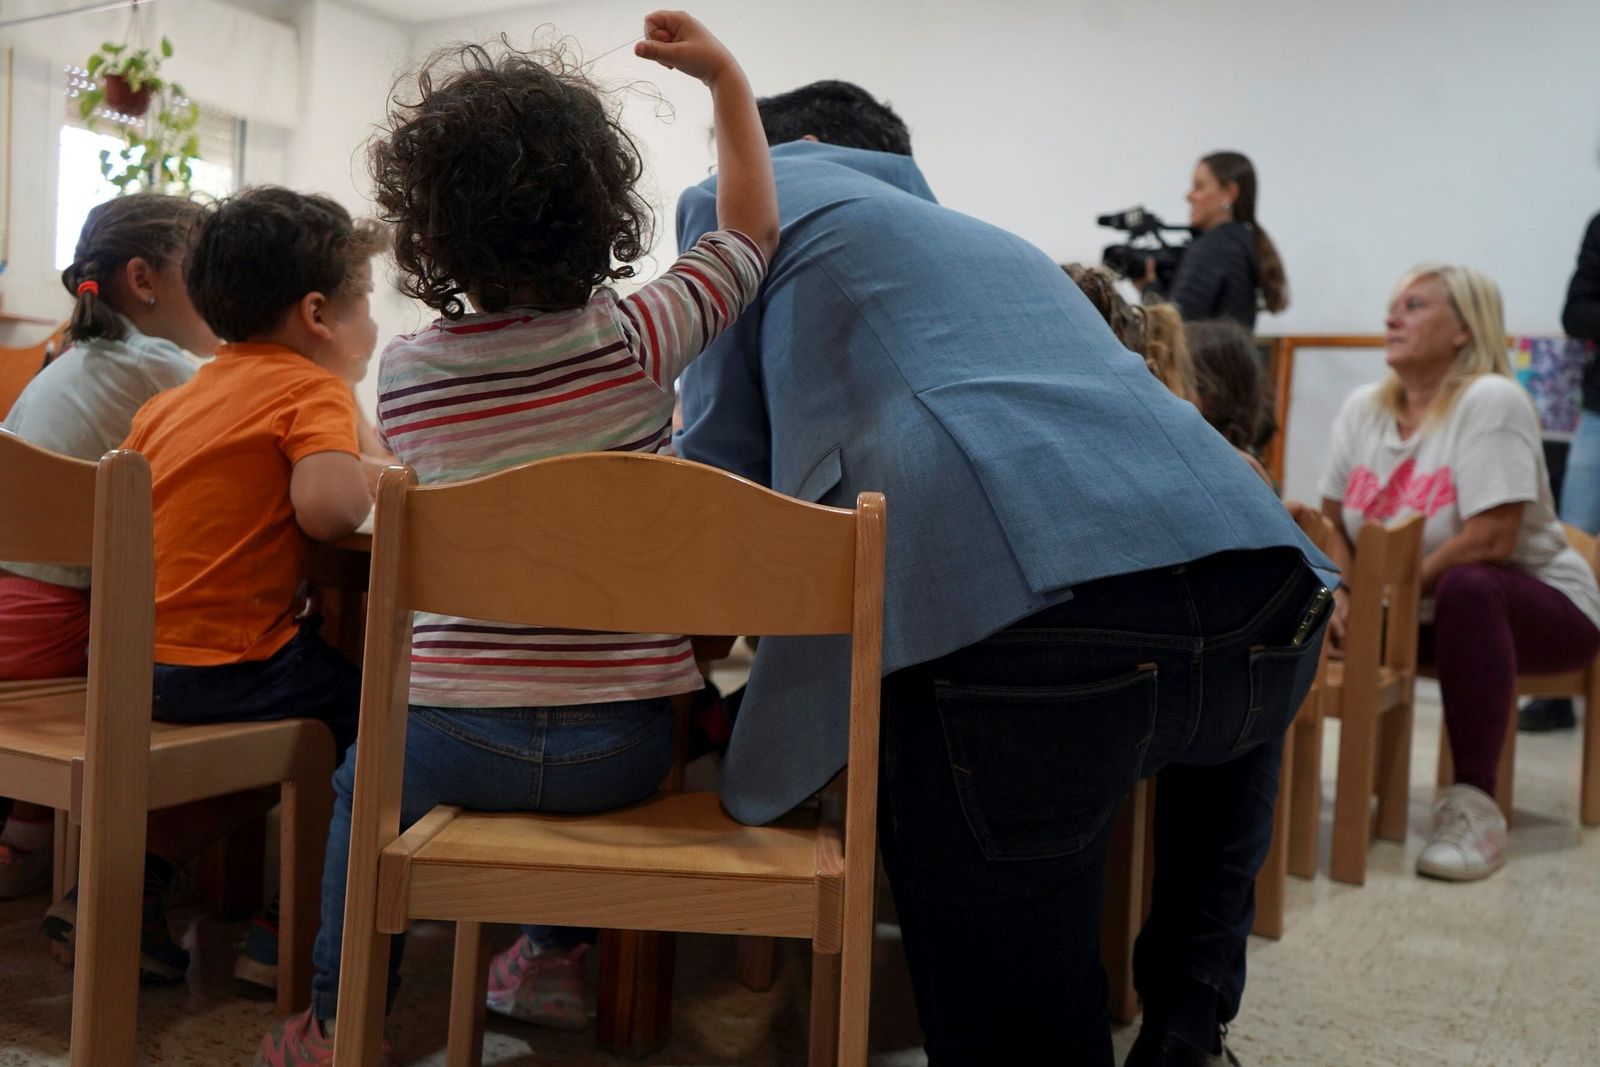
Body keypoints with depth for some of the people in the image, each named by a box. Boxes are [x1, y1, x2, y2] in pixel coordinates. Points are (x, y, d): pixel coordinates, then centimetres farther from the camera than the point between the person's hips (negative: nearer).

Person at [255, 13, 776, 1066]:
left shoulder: (403, 370, -2)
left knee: (362, 771, 33)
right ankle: (558, 955, 47)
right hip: (620, 742, 0)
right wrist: (727, 76, 15)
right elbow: (750, 231, 9)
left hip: (456, 735, 1)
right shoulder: (637, 338, -8)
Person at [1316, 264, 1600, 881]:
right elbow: (1335, 523, 0)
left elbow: (1490, 540, -27)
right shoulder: (1361, 409, 1)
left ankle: (1473, 805, -27)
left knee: (1467, 588, -38)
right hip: (1420, 616, 6)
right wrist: (1341, 594, -18)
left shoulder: (1490, 401, -18)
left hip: (1536, 605, -6)